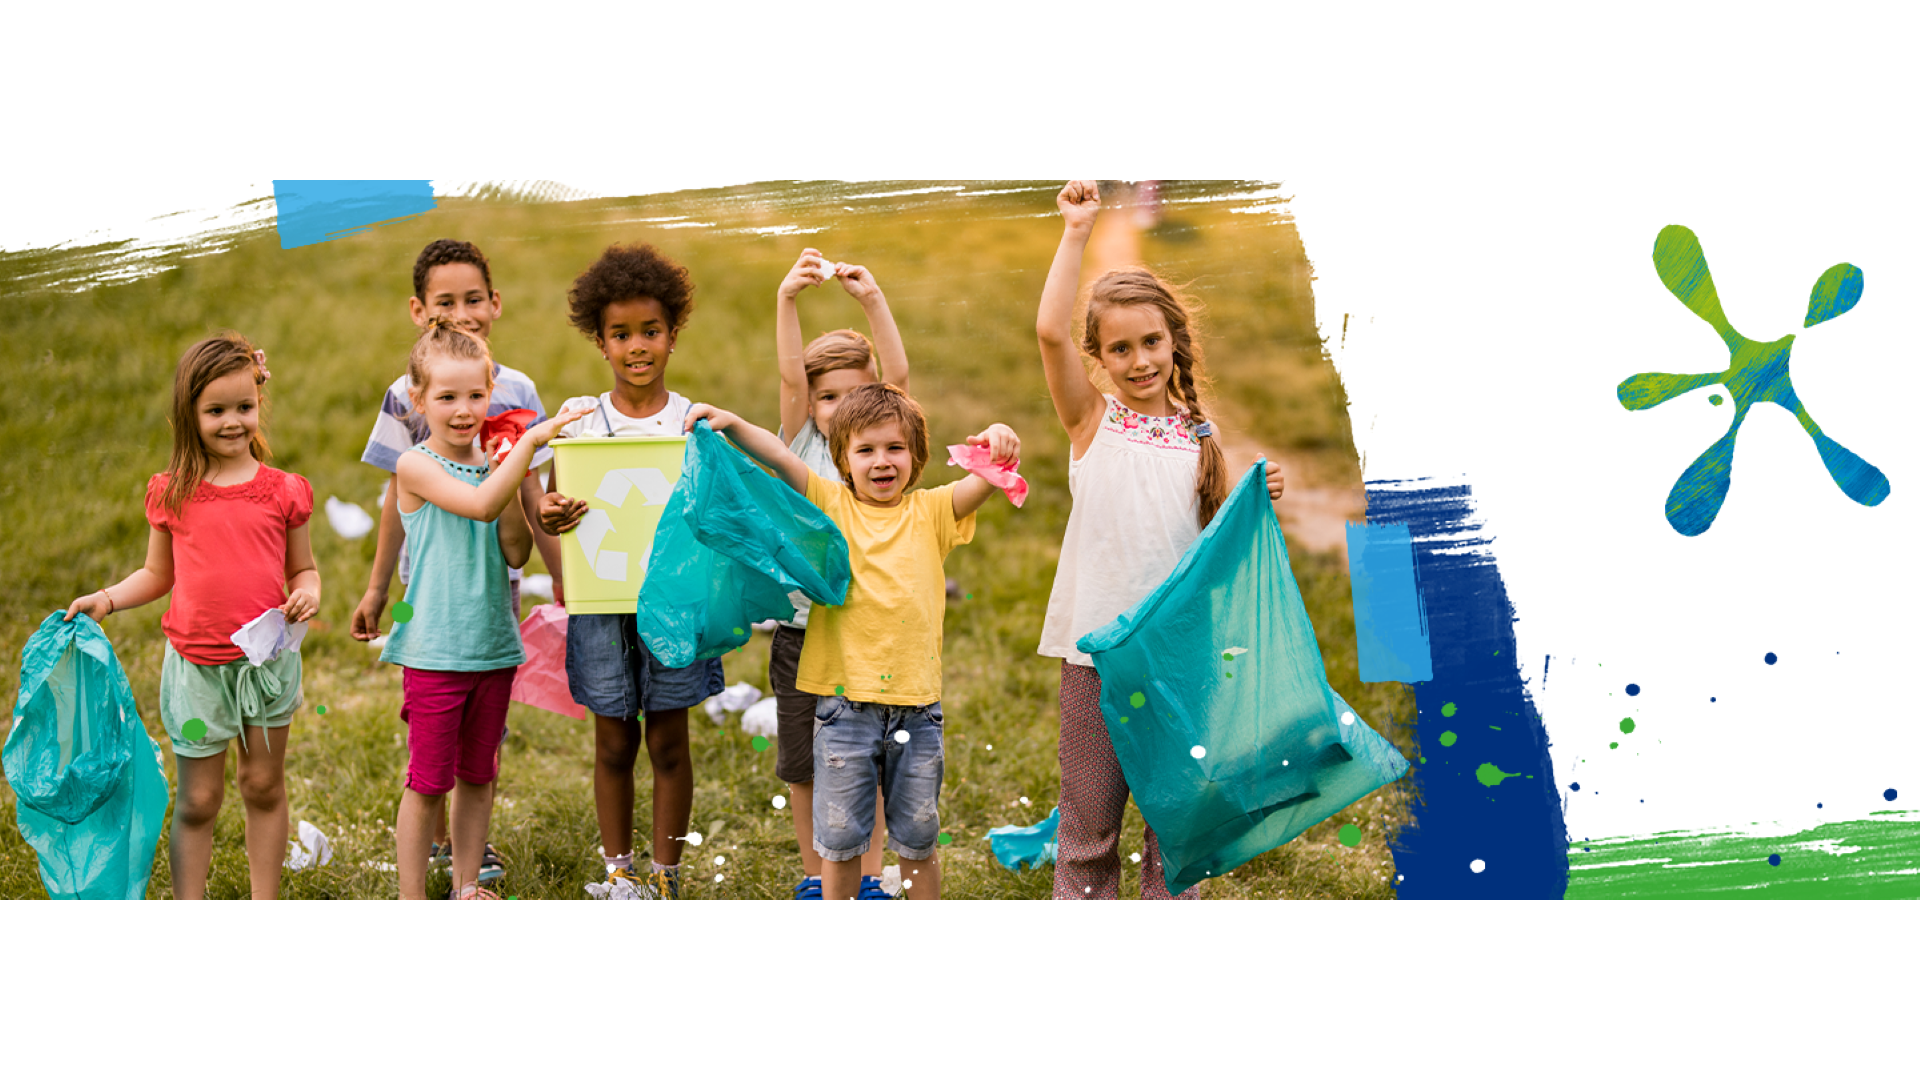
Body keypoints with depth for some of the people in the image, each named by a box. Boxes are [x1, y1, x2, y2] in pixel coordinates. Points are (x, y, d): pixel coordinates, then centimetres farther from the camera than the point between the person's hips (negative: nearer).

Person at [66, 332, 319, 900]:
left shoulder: (282, 491, -2)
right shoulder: (172, 494, -1)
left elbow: (302, 568, 7)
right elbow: (158, 574, 9)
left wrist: (307, 593, -14)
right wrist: (106, 599, -5)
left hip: (267, 659, 1)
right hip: (196, 665, 0)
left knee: (263, 787, 12)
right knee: (197, 801, 6)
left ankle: (265, 897, 23)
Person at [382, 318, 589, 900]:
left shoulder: (493, 464, 7)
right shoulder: (417, 466, -10)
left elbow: (516, 553, 0)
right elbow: (479, 504, -27)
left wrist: (510, 482, -10)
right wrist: (529, 442, -30)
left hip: (493, 644, 6)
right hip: (434, 649, -5)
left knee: (477, 775, 15)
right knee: (428, 782, 0)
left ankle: (467, 884, 27)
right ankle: (412, 892, 10)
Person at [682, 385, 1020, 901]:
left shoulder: (930, 512, 7)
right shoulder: (830, 505, 5)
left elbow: (983, 482, -8)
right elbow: (778, 456, -6)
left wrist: (998, 445, -29)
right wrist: (730, 423, -21)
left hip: (917, 707, 1)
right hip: (845, 700, -1)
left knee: (918, 838, 11)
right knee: (839, 838, 6)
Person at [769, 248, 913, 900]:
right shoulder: (803, 447, 2)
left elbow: (899, 375, -13)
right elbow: (790, 377, -13)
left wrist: (873, 299, -24)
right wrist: (788, 298, -27)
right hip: (802, 624, 0)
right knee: (804, 762, 9)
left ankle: (869, 874, 21)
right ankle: (814, 873, 24)